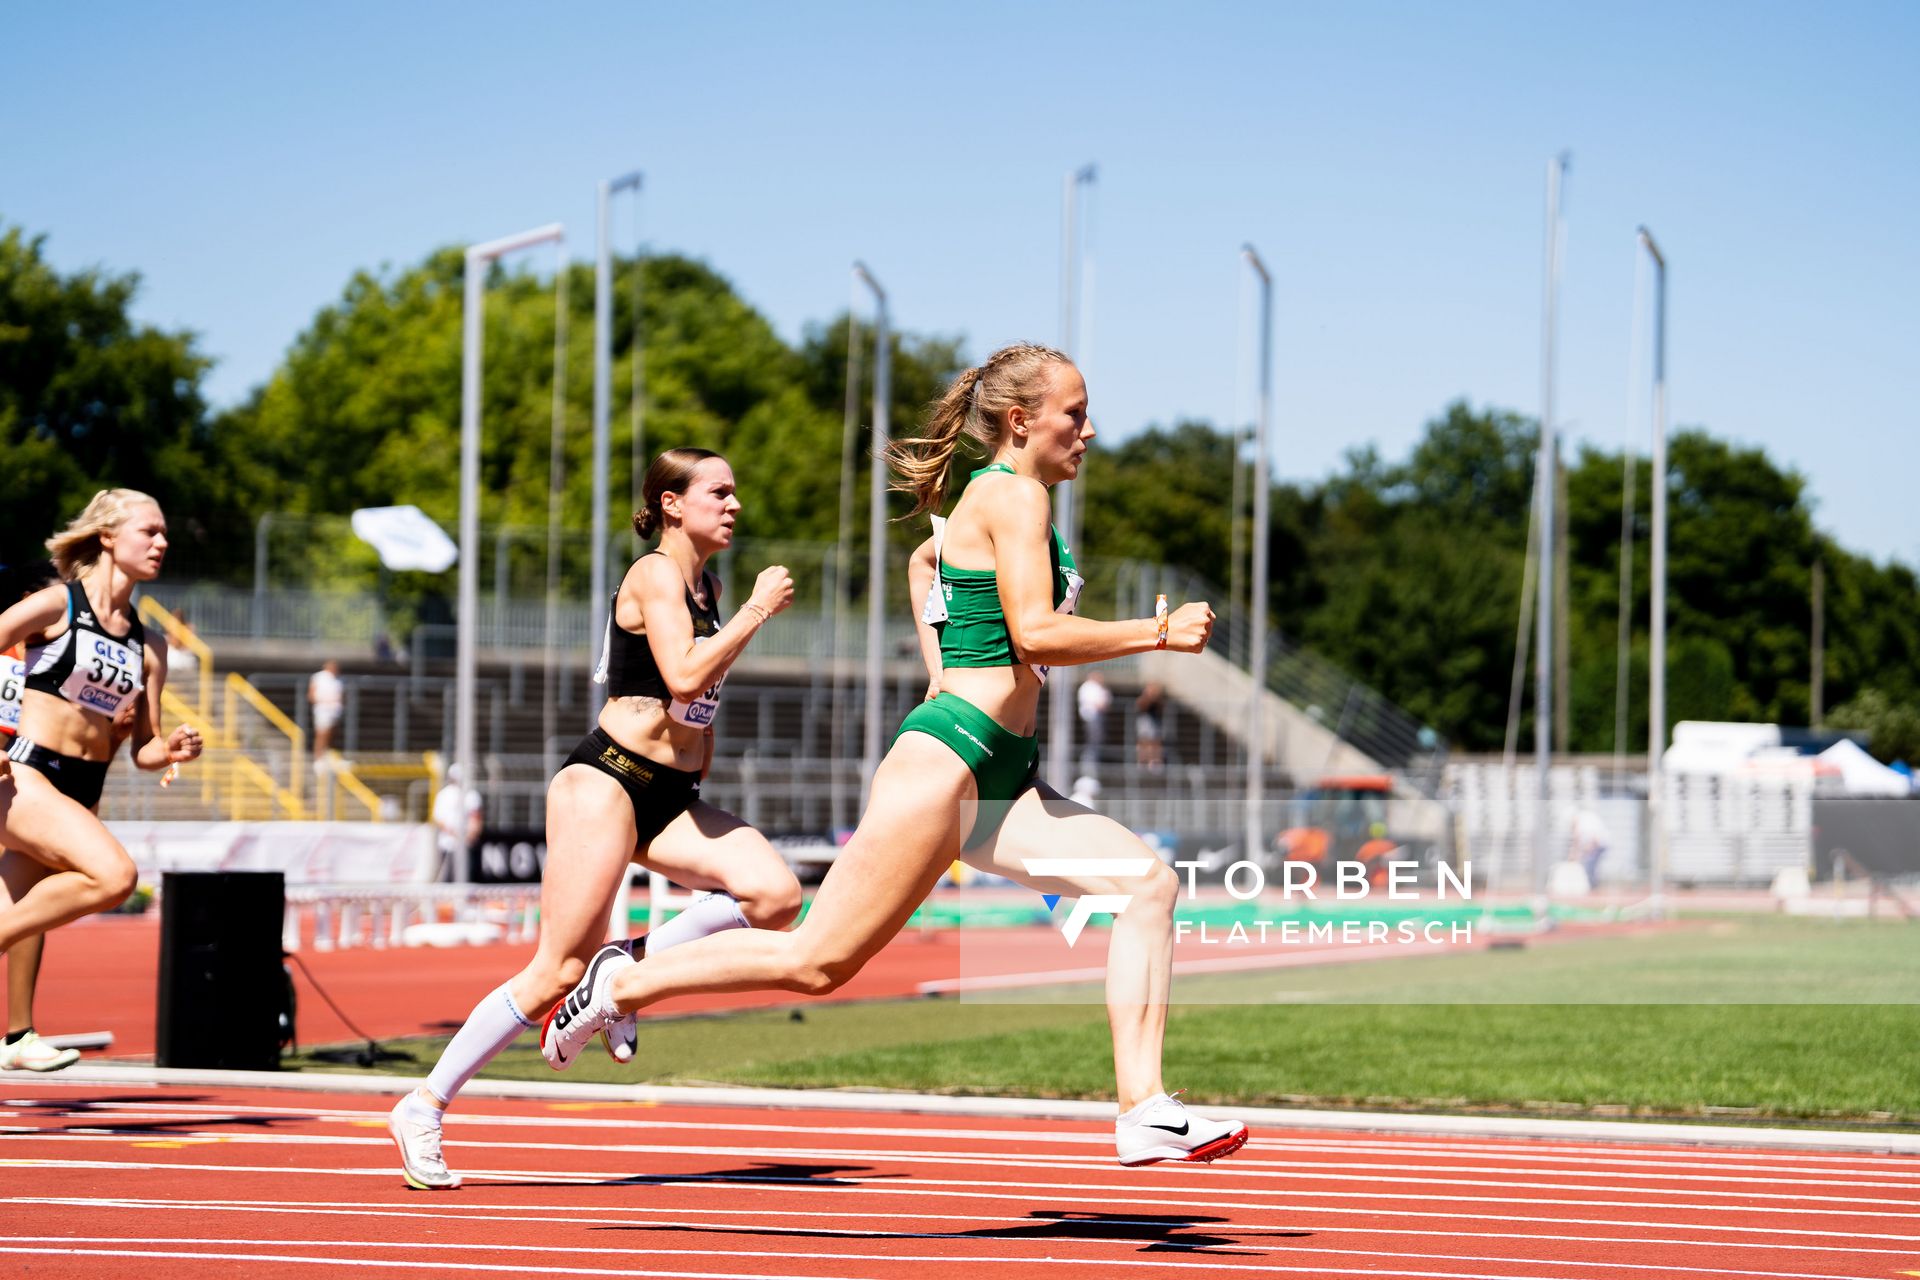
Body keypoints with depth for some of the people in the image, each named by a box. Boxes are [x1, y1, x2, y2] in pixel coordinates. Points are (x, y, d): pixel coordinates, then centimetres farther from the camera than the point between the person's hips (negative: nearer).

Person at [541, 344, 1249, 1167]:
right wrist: (1160, 631, -12)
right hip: (946, 760, -10)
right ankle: (625, 982, 7)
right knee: (817, 961, -9)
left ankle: (1143, 1112, -10)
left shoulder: (985, 501, 21)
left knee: (1150, 883, -4)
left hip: (999, 784, 10)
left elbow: (926, 557, 41)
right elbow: (1035, 633, -18)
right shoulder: (1015, 494, -8)